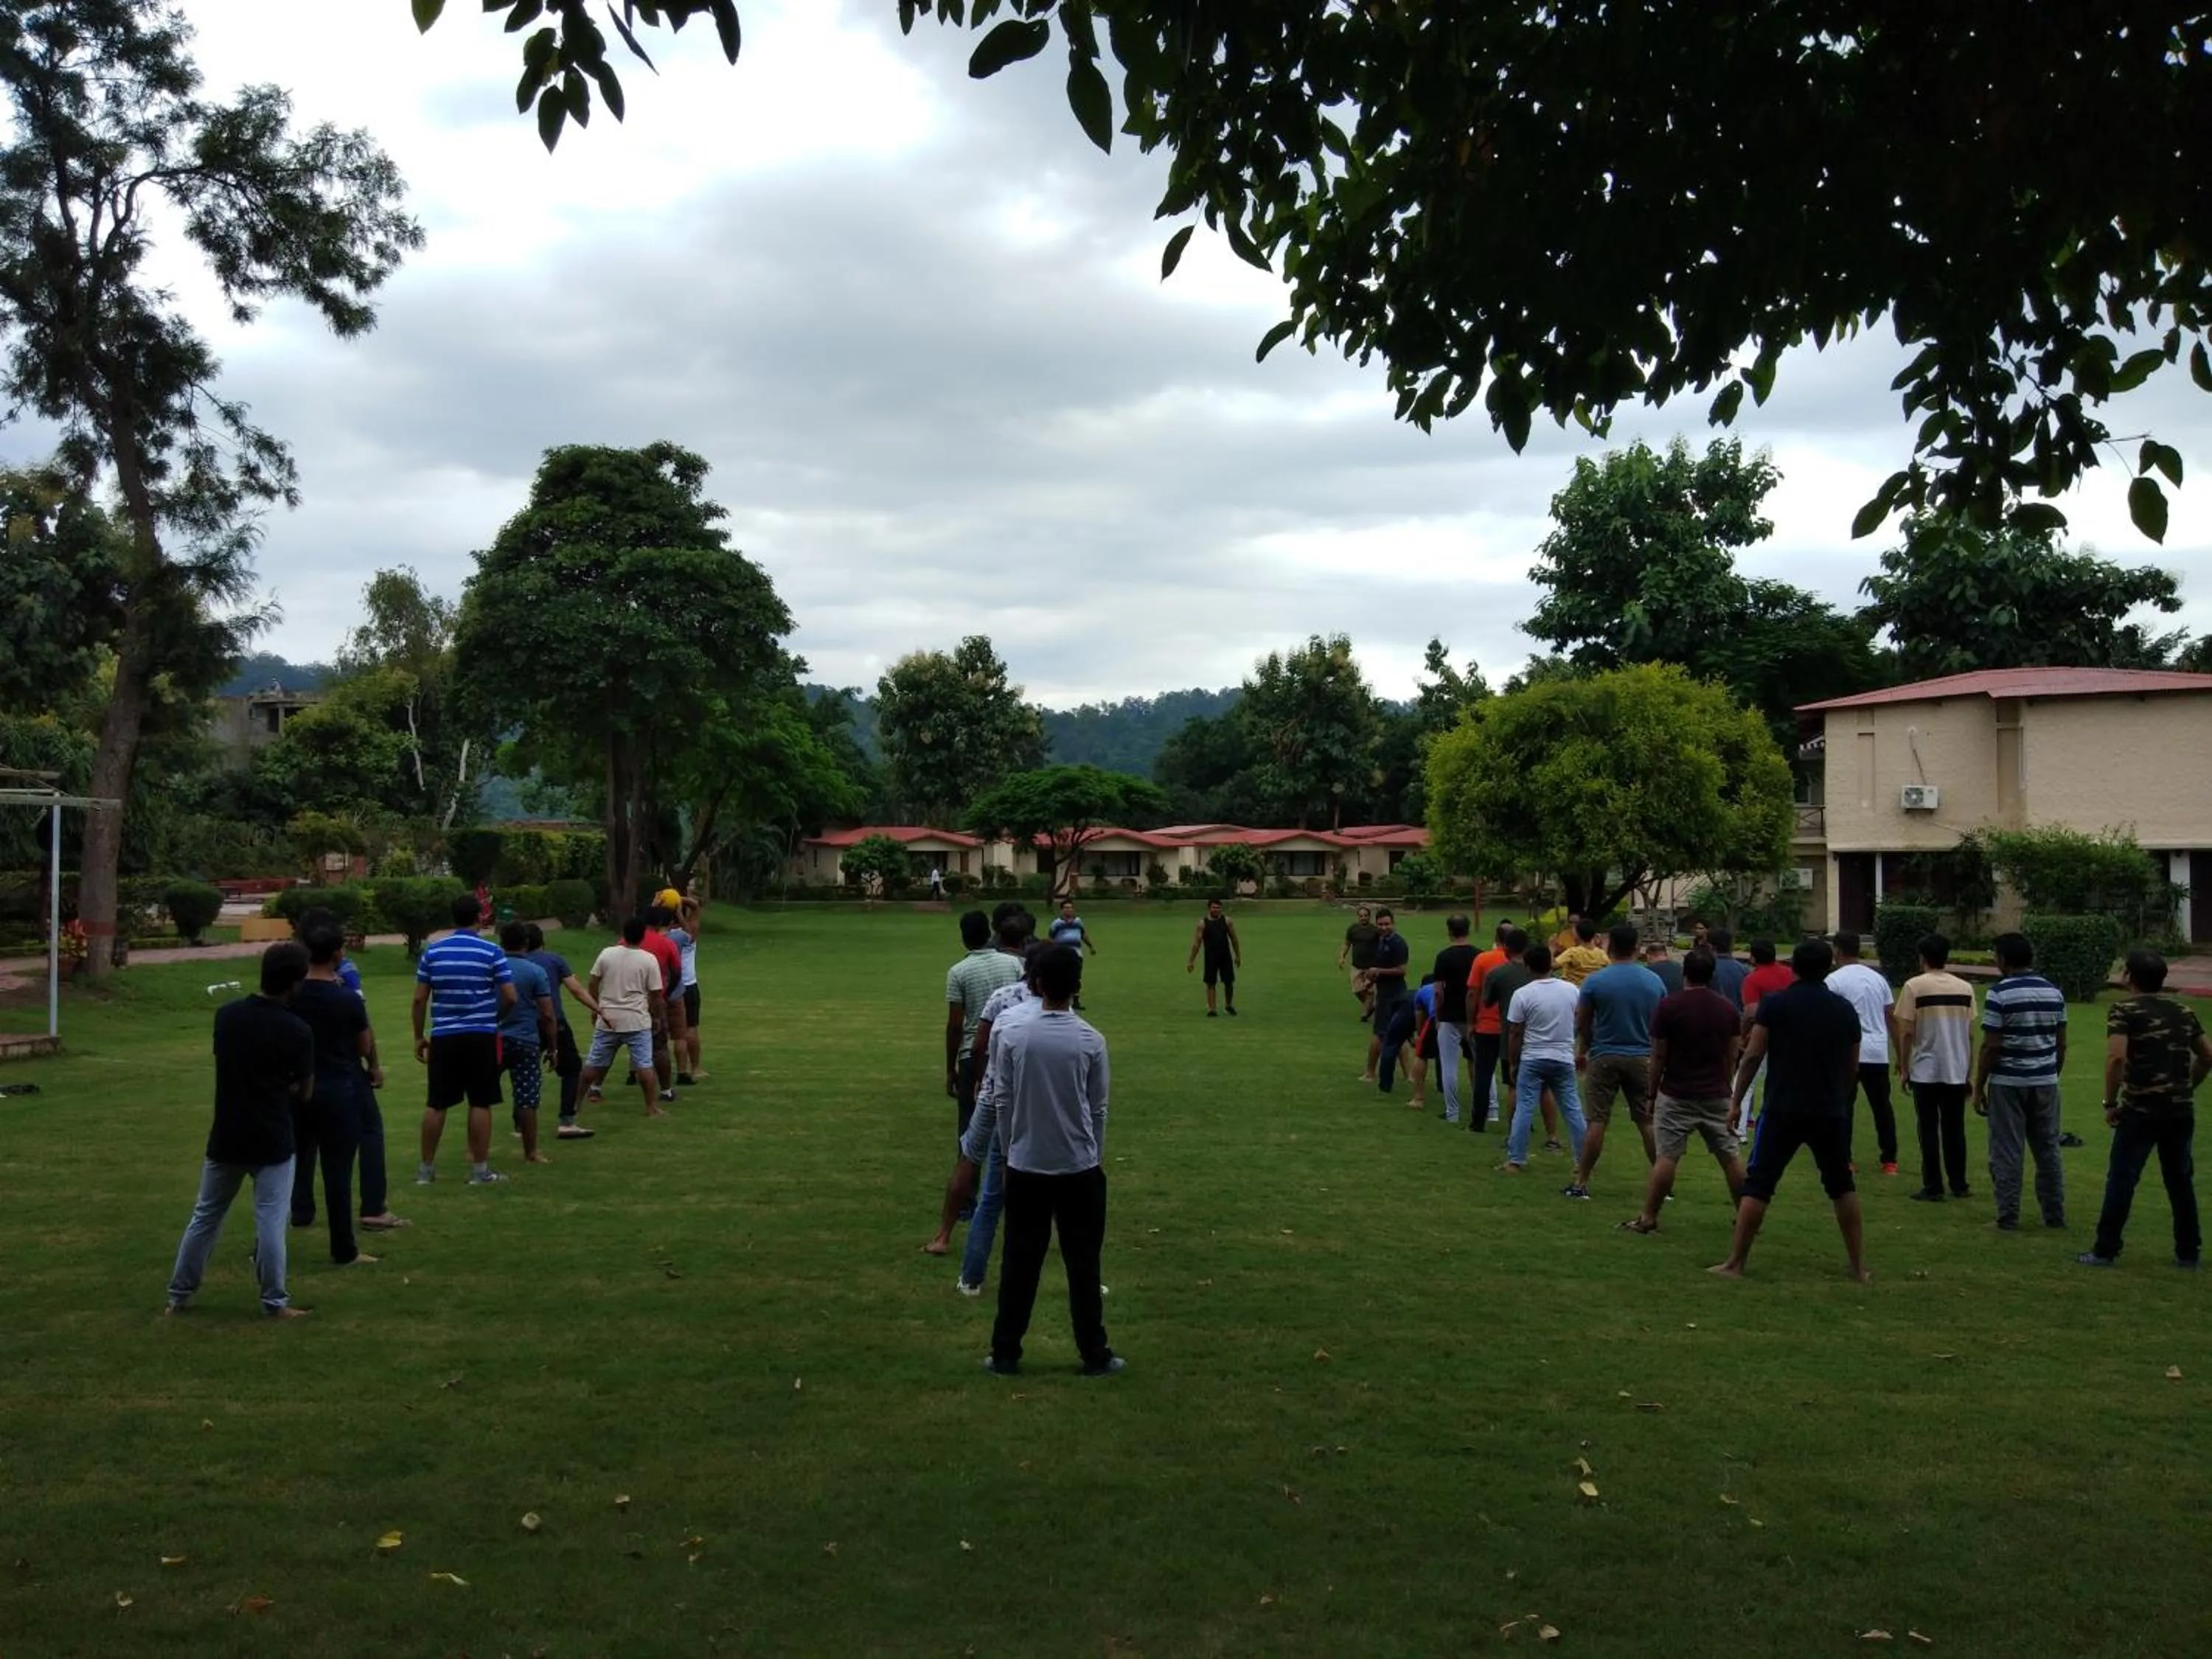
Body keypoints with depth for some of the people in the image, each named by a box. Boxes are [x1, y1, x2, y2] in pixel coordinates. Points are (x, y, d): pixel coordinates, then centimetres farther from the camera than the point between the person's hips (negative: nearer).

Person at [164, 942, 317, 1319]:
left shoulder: (226, 1015, -1)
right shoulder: (297, 1030, -14)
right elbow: (304, 1092, -4)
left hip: (226, 1137, 4)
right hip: (272, 1141, -4)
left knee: (205, 1216, 16)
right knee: (270, 1221, 2)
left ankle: (179, 1295, 25)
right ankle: (275, 1302, 7)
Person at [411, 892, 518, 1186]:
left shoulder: (432, 952, 3)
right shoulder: (492, 952, -4)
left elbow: (419, 999, 3)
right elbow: (510, 997, -6)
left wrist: (419, 1036, 12)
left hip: (444, 1036, 3)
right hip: (481, 1036, -2)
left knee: (436, 1104, 9)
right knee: (480, 1104, 2)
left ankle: (426, 1169, 16)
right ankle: (480, 1170, 5)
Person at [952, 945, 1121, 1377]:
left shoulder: (1013, 1037, -7)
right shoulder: (1091, 1041, -8)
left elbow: (1001, 1104, -2)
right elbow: (1098, 1109, -1)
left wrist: (1009, 1153, 11)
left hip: (1026, 1167, 1)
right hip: (1080, 1168, -1)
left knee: (1020, 1264, 10)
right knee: (1083, 1265, 8)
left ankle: (1005, 1354, 15)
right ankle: (1094, 1356, 14)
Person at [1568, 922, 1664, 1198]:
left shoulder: (1595, 981, -8)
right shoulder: (1655, 981, 0)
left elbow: (1582, 1023, 0)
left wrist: (1582, 1051, 18)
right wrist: (1657, 1056, 24)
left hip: (1604, 1058, -2)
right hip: (1643, 1058, 2)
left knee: (1596, 1122, 1)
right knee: (1649, 1122, 8)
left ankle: (1581, 1182, 5)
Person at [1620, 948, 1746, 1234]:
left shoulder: (1669, 1005, -9)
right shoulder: (1727, 1007, 3)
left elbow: (1658, 1056, -7)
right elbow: (1732, 1056, 7)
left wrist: (1652, 1094, 3)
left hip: (1677, 1095, -3)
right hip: (1716, 1095, 3)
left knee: (1667, 1157, -2)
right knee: (1731, 1156, 11)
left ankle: (1648, 1218, 1)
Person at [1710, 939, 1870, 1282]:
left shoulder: (1774, 1003, -5)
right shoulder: (1845, 1010, 6)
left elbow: (1753, 1055, -8)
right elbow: (1852, 1067, 12)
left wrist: (1737, 1100, 0)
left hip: (1783, 1110, -3)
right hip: (1831, 1112, 3)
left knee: (1758, 1185, 2)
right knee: (1842, 1186, 18)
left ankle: (1735, 1264, 2)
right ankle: (1859, 1267, 21)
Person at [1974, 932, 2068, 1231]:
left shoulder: (1999, 994, -13)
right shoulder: (2054, 992, 5)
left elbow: (1991, 1047, -14)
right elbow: (2061, 1044, 9)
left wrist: (1978, 1087, -6)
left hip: (2008, 1083, -5)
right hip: (2045, 1082, 5)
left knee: (2007, 1153, 1)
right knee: (2048, 1149, 14)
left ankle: (2008, 1218, 4)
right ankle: (2055, 1214, 20)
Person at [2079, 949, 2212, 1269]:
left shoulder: (2124, 1010, -7)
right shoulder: (2183, 1010, 11)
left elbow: (2117, 1057, -19)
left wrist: (2110, 1103, -10)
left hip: (2140, 1110, -5)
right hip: (2181, 1110, 5)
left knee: (2122, 1179, 0)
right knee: (2181, 1180, 15)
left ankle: (2105, 1250, 3)